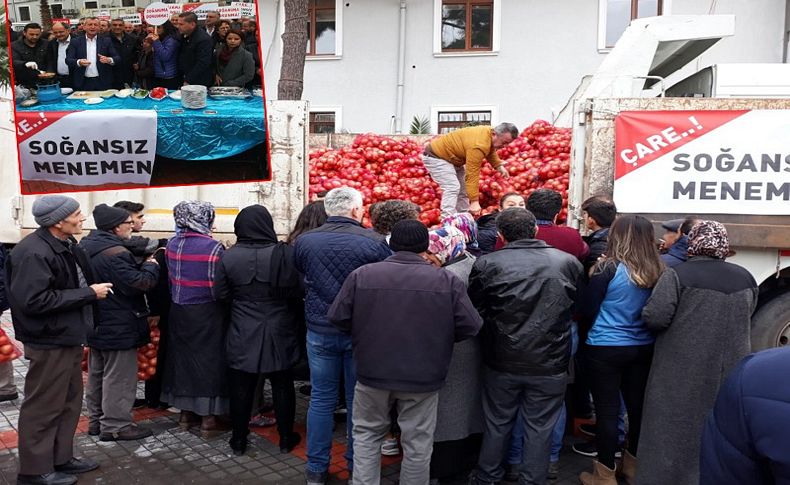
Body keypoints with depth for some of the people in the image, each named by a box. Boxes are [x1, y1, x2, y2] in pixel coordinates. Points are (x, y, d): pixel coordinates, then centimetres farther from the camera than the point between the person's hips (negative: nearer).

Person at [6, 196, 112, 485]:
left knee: (69, 402, 18)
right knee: (43, 407, 4)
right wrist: (89, 294, -23)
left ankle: (61, 458, 32)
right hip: (49, 342, -10)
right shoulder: (33, 253, -22)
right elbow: (34, 301, -28)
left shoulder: (66, 245, 8)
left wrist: (94, 290, 4)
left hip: (69, 337, 10)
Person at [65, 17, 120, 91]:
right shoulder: (75, 42, 7)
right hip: (83, 83, 0)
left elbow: (117, 58, 2)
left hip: (103, 83, 0)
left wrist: (109, 60, -21)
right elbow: (68, 60, 0)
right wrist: (79, 62, -22)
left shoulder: (106, 41, 7)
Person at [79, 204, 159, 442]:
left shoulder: (87, 246, 7)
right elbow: (140, 283, -26)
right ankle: (115, 425, 8)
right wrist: (151, 266, -8)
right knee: (118, 377, 1)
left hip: (96, 324, 10)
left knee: (97, 374, 19)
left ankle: (96, 420, 30)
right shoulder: (115, 253, -25)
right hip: (118, 326, -10)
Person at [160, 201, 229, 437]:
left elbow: (171, 278, 10)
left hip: (178, 311, 6)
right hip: (206, 313, -6)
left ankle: (186, 413, 28)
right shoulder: (213, 247, -18)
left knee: (183, 356, 17)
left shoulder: (172, 244, 1)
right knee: (208, 359, 4)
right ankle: (209, 419, 11)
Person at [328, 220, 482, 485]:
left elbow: (337, 318, -3)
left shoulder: (361, 274, -7)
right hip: (423, 377, -1)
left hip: (372, 372, 1)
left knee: (366, 434, 20)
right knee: (417, 442, 14)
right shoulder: (448, 281, -9)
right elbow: (470, 326, -7)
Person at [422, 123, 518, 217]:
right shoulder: (479, 146, -35)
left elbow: (491, 152, 15)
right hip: (434, 157, -10)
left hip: (451, 158, 10)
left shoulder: (489, 132, -7)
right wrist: (474, 201, -35)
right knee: (452, 187, -23)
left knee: (463, 188, 10)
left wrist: (499, 166, 0)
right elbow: (472, 175, -35)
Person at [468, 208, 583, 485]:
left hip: (502, 362, 0)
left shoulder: (487, 264, -11)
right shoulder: (569, 262, -5)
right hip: (550, 364, 0)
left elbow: (475, 313, -2)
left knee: (497, 424, 18)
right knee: (540, 428, 13)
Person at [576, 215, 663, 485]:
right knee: (637, 406, 17)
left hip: (606, 349, -5)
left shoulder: (608, 268, -14)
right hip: (643, 348, 5)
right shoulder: (657, 271, -2)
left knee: (607, 411, 5)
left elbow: (587, 310, -9)